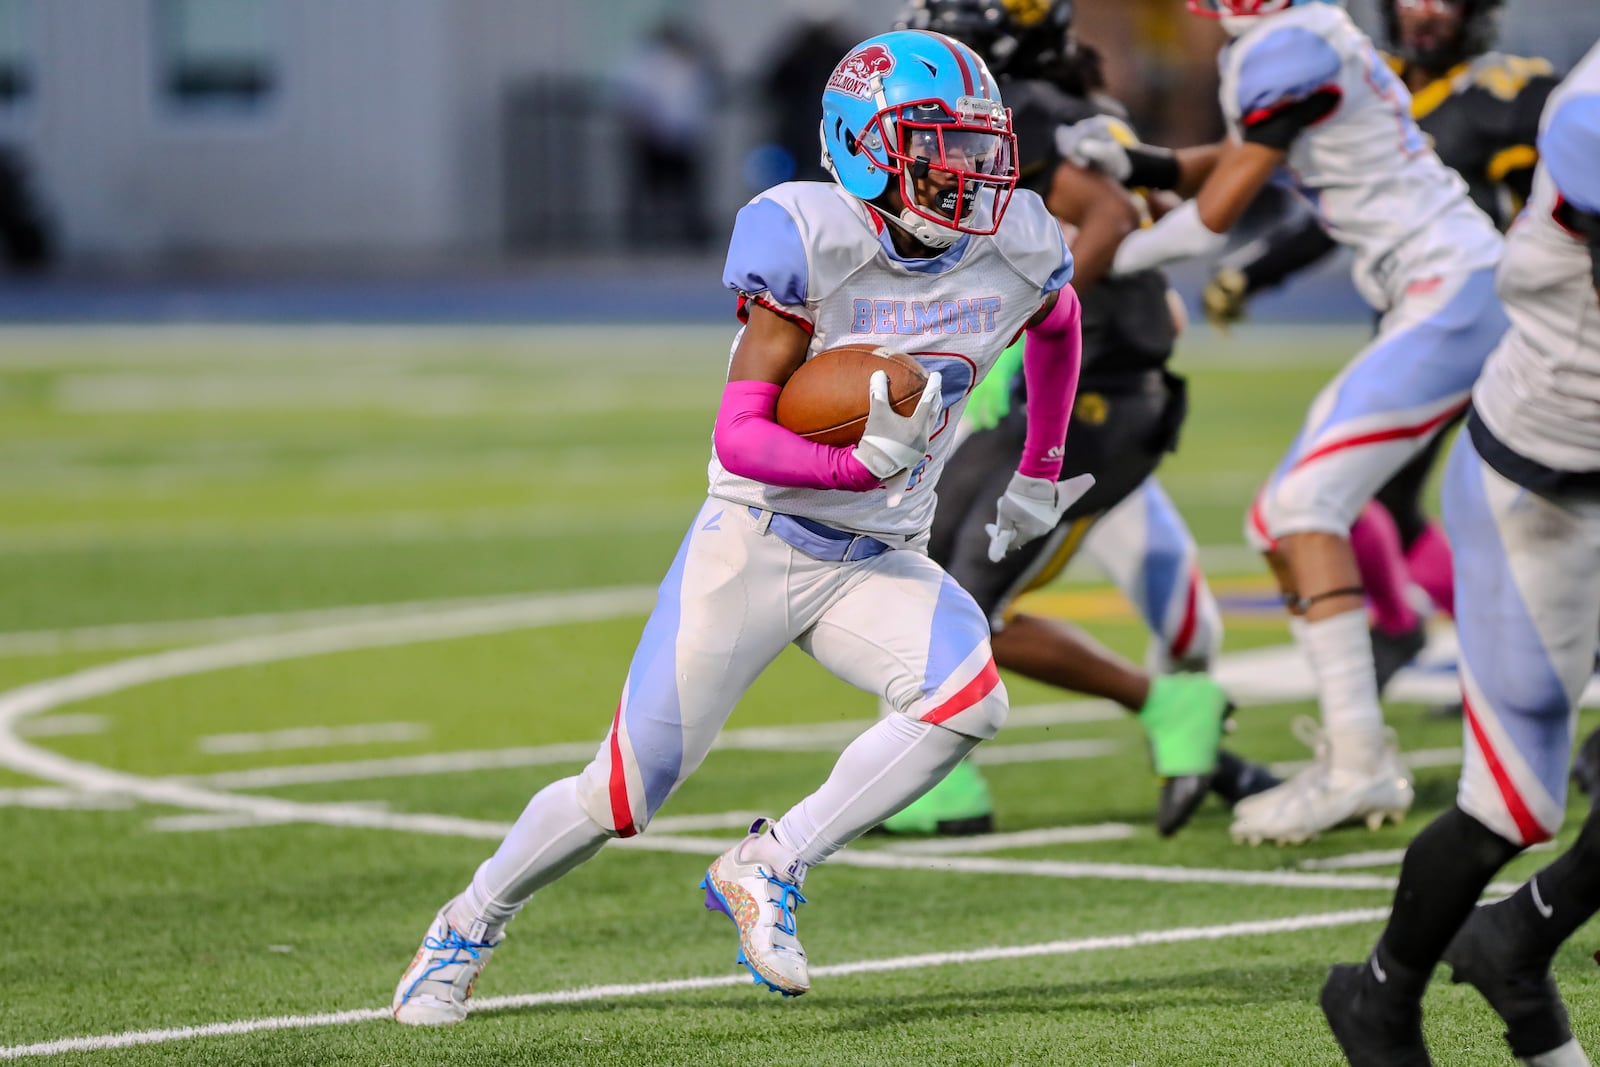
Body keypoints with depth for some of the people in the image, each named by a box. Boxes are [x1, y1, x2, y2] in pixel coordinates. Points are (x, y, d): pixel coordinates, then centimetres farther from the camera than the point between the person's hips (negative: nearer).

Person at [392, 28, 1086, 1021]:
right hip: (758, 542, -4)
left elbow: (1059, 327, 22)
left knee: (968, 697, -27)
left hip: (878, 564, 4)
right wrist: (863, 462, -37)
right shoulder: (812, 242, -21)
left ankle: (769, 868, -12)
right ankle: (471, 922, 27)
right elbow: (741, 436, -22)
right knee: (624, 794, -1)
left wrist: (1040, 473, 27)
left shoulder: (1015, 249, -5)